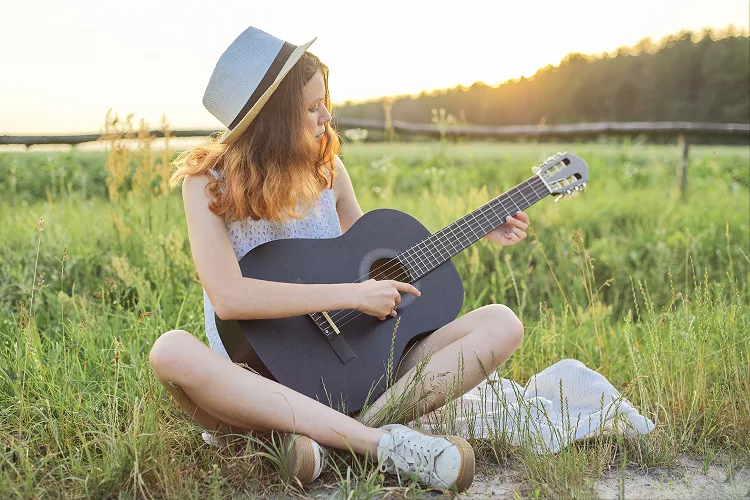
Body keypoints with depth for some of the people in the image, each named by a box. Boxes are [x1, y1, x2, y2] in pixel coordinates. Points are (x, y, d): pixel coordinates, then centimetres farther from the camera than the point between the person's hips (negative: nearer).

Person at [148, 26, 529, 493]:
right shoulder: (209, 182, -8)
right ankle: (382, 442, -36)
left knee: (501, 324, -10)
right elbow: (227, 297, -23)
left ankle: (343, 432, -27)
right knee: (172, 352, -36)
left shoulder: (327, 167, 5)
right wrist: (354, 295, -23)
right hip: (261, 380, -4)